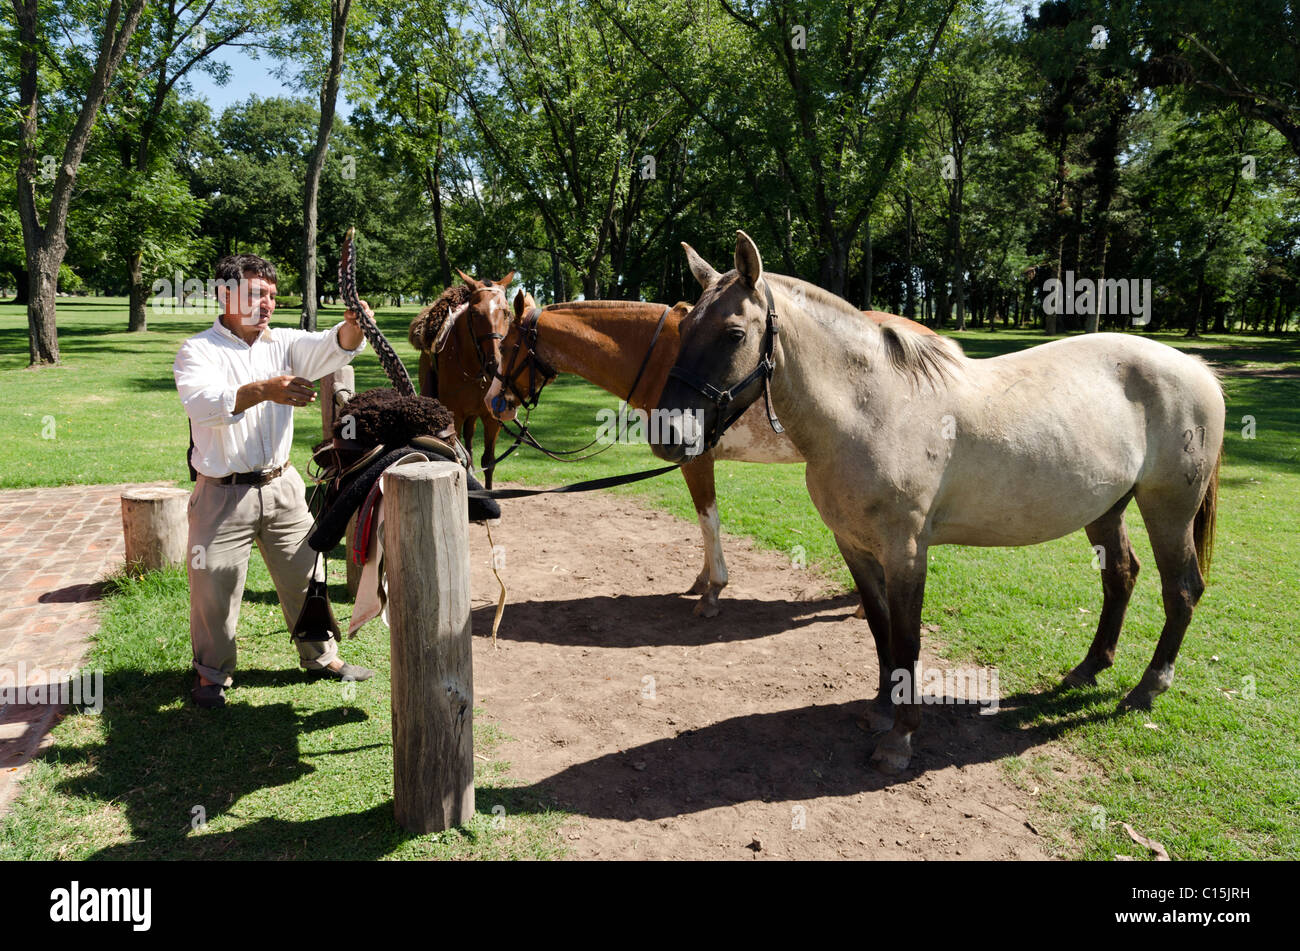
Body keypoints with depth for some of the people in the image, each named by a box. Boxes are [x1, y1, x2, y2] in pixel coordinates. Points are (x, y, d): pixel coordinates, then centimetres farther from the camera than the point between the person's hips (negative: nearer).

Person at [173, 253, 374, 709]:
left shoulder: (281, 342, 6)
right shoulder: (198, 350, -8)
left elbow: (329, 349, -11)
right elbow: (203, 402, -26)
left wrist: (353, 327, -34)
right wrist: (262, 390, -42)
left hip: (282, 486, 4)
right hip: (222, 494, -4)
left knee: (305, 574, 14)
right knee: (214, 588, 3)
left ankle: (321, 656, 32)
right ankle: (212, 673, 25)